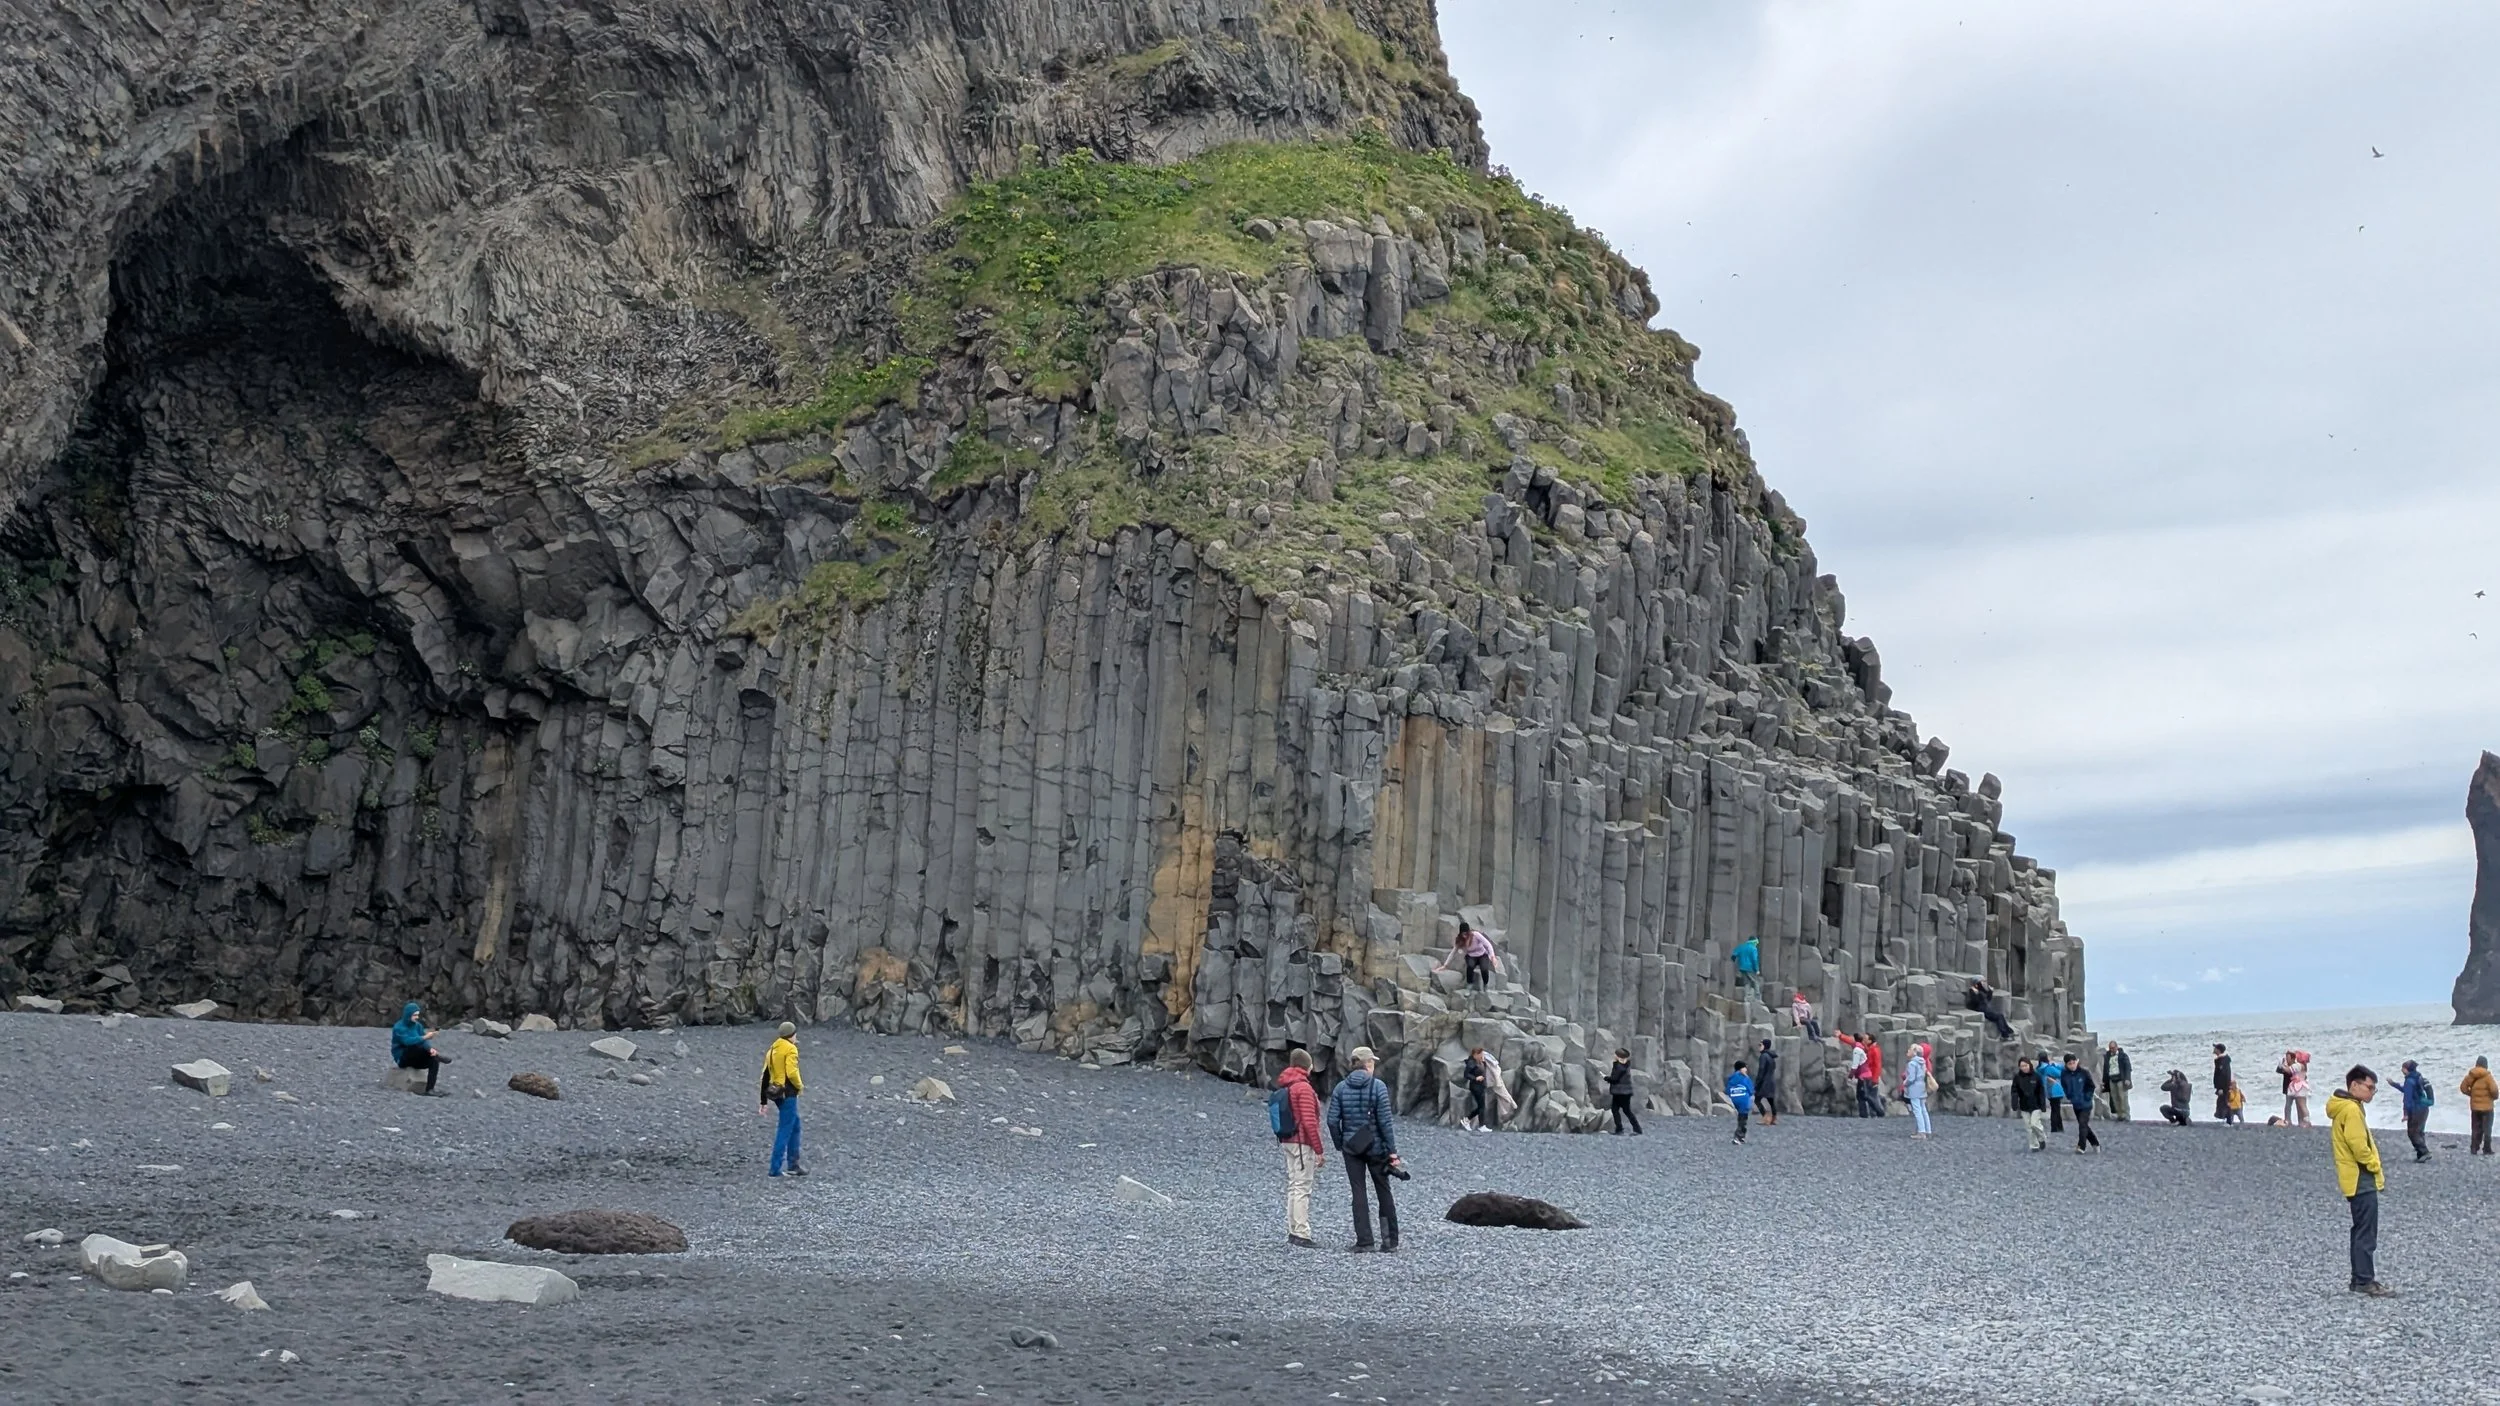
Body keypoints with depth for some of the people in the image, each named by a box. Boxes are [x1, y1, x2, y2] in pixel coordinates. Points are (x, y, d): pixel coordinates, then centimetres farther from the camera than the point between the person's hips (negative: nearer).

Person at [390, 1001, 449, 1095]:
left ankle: (430, 1089, -30)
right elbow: (407, 1041, -30)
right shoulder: (399, 1027, -12)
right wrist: (424, 1037, -36)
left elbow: (423, 1042, -3)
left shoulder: (418, 1025, 7)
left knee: (434, 1061, -23)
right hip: (402, 1059, -6)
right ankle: (437, 1055, -24)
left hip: (415, 1059, 6)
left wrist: (430, 1049, -25)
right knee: (416, 1045, -35)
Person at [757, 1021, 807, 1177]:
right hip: (788, 1094, -8)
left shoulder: (772, 1050, 14)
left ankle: (793, 1164, 22)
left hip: (775, 1092, 8)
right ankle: (775, 1168, -2)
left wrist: (762, 1102, 16)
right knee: (785, 1130, -3)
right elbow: (791, 1073, -24)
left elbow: (765, 1076, 14)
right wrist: (799, 1085, -3)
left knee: (795, 1125, 19)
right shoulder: (791, 1049, -10)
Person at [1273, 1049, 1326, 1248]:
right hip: (1303, 1143, -9)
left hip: (1288, 1142, 9)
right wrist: (1319, 1150, -14)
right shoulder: (1303, 1087, -14)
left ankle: (1292, 1232, 14)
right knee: (1302, 1188, -8)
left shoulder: (1285, 1087, 13)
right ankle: (1301, 1235, -10)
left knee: (1292, 1187, 11)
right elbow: (1309, 1122, -18)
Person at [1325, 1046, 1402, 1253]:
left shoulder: (1341, 1088, 0)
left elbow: (1332, 1120, -3)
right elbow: (1384, 1121, -12)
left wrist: (1340, 1144, 9)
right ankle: (1390, 1242, 11)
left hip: (1351, 1148, 2)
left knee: (1359, 1194, 6)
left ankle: (1364, 1242, 3)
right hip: (1376, 1147, -2)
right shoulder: (1378, 1087, -9)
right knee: (1384, 1193, 10)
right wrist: (1392, 1150, -9)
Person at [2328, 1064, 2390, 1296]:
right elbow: (2359, 1146, -22)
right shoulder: (2351, 1109, -17)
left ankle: (2360, 1279, 16)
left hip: (2357, 1178, 10)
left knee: (2362, 1230, 13)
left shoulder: (2346, 1107, 15)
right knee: (2366, 1232, -8)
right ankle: (2366, 1281, -7)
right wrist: (2376, 1168, -9)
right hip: (2361, 1178, -10)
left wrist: (2375, 1167, 11)